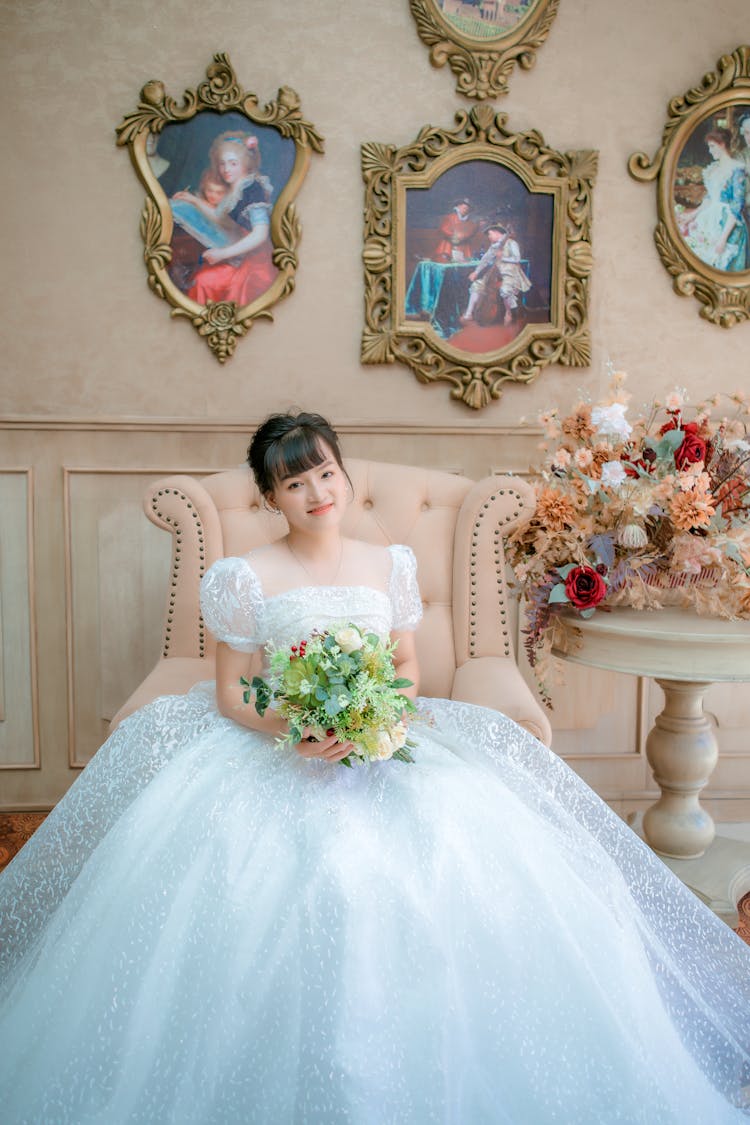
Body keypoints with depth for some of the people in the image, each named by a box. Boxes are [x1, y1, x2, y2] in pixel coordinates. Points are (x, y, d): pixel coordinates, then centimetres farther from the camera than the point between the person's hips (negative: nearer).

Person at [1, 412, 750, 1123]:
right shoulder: (245, 578, -1)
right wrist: (292, 734, -18)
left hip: (383, 745, 3)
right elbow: (230, 694, 0)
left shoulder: (391, 565, 10)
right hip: (274, 755, -3)